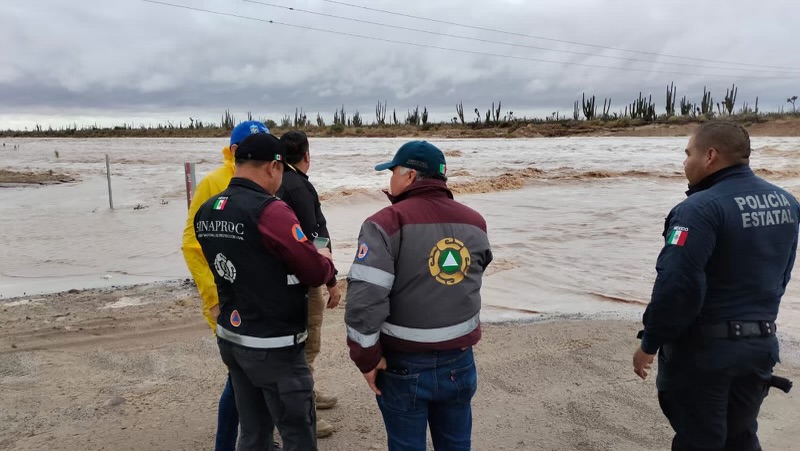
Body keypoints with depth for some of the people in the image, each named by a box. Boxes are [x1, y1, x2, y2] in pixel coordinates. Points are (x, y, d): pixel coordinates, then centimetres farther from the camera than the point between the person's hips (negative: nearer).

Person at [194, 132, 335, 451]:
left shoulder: (206, 212, 4)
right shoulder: (269, 211, -22)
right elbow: (316, 273, -18)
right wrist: (325, 260, 4)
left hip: (230, 338, 8)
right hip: (274, 347, -8)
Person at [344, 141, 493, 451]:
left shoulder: (387, 223, -17)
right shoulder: (475, 223, 0)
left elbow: (364, 298, -23)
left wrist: (367, 356, -13)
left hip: (404, 366, -4)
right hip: (460, 362, 5)